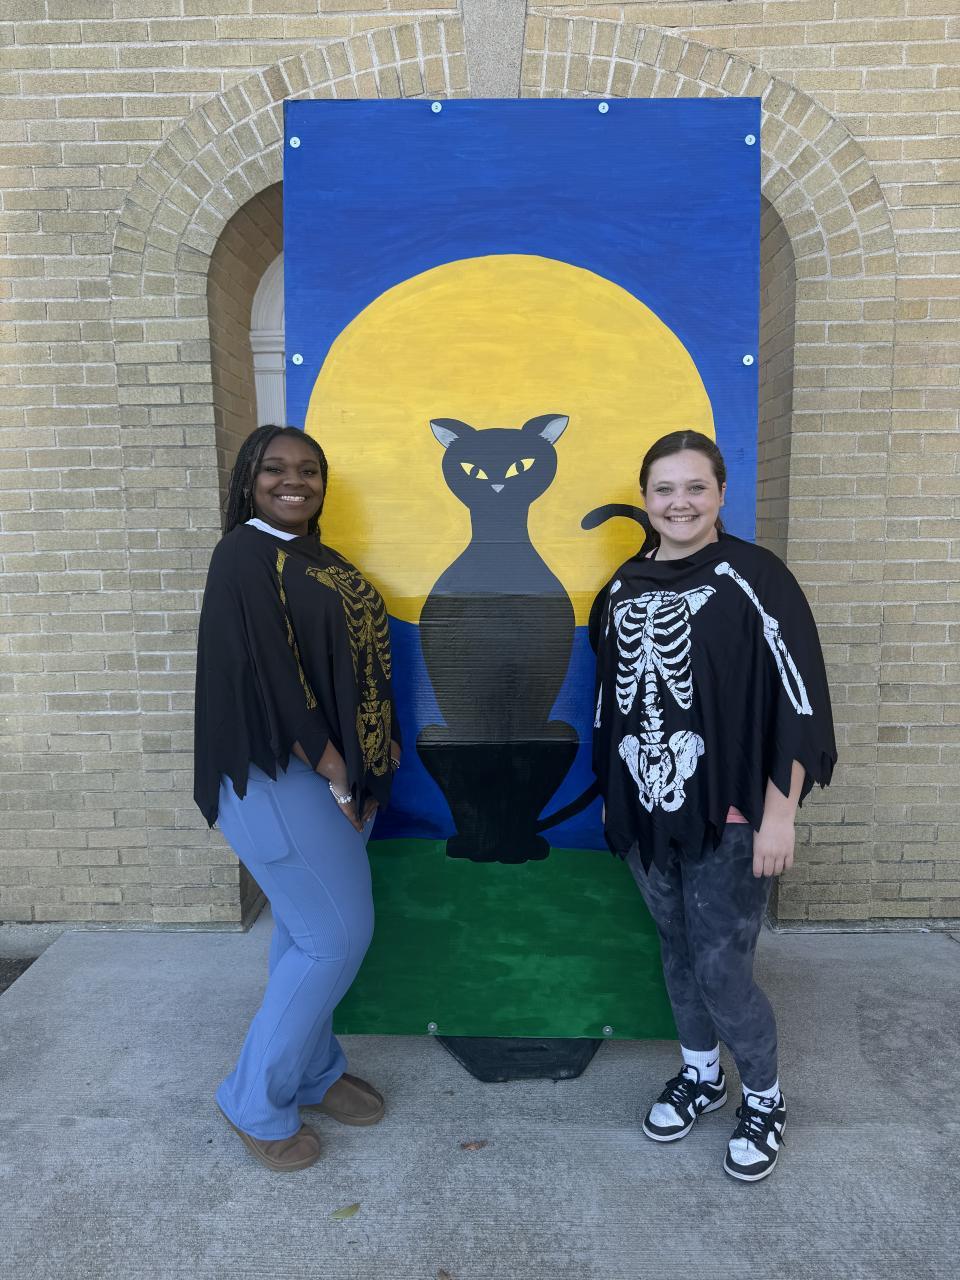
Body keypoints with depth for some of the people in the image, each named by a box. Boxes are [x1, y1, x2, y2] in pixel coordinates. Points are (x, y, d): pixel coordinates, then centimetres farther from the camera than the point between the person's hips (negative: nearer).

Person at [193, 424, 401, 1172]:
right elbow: (266, 676, -18)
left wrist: (366, 767, 5)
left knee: (309, 932, 17)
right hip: (278, 775, -8)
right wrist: (333, 772, -16)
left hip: (334, 772, 8)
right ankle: (255, 1100, 18)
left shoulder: (320, 559, 14)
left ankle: (313, 1073, 36)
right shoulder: (243, 556, -11)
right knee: (339, 935, -3)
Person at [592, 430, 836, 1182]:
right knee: (679, 955, 18)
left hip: (728, 815, -5)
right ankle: (701, 1076, 43)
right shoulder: (624, 588, 6)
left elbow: (798, 699, -11)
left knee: (722, 972, 3)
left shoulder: (754, 578, -10)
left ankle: (765, 1097, 32)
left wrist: (780, 814, -13)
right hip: (646, 814, 5)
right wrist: (610, 794, 15)